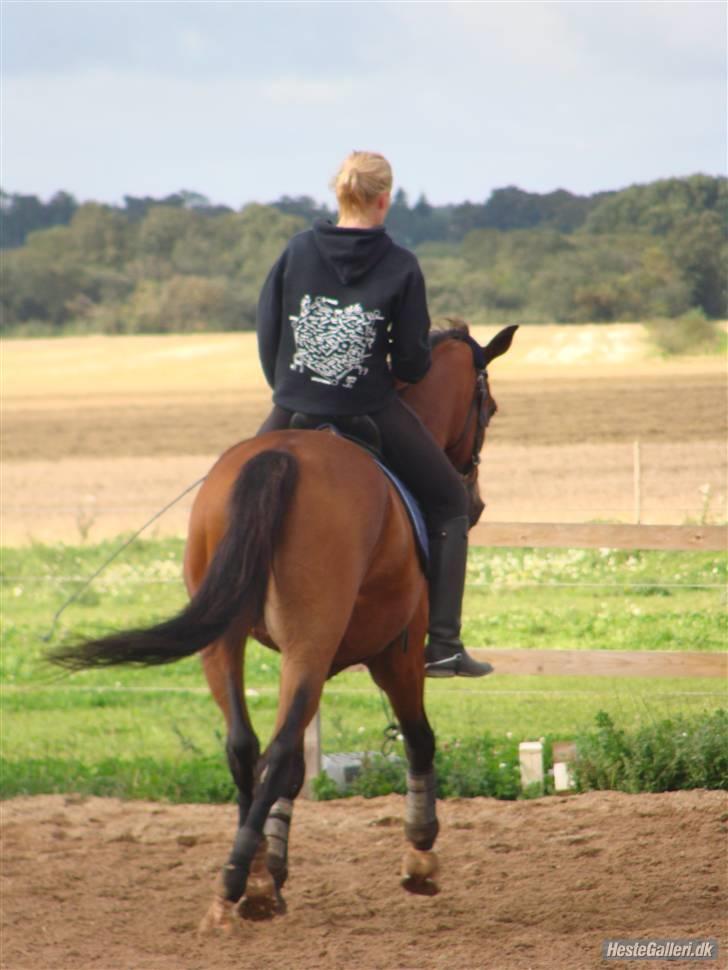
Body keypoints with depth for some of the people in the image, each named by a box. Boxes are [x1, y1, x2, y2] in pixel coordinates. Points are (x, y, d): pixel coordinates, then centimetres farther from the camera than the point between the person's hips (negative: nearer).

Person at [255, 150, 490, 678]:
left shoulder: (297, 250, 0)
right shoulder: (401, 266, -8)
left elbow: (266, 330, 3)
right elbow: (413, 361, -9)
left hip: (293, 410, 3)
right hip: (370, 411, -3)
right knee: (450, 501, 13)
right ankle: (443, 644, 4)